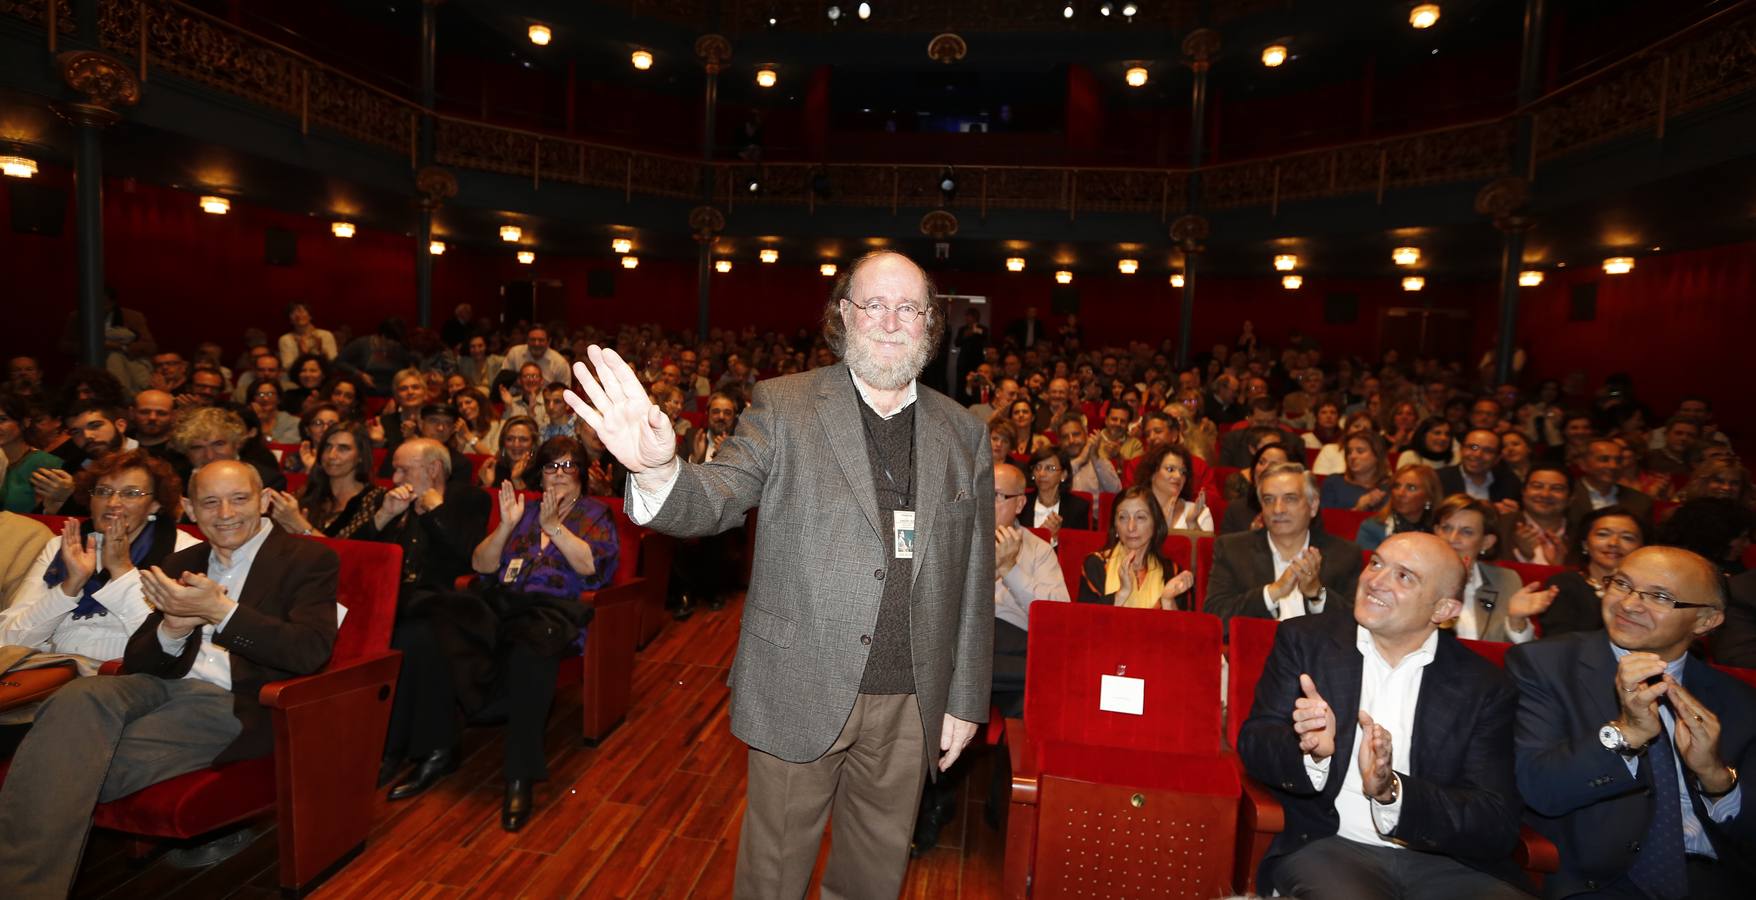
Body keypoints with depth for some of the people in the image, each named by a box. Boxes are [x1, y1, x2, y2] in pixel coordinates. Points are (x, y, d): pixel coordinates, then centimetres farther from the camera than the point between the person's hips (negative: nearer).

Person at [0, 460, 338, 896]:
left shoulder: (308, 558, 1)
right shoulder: (180, 564, 20)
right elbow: (136, 659, 16)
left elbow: (311, 651, -12)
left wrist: (219, 610, -20)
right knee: (77, 698, -28)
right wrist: (172, 629, -9)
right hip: (161, 684, 5)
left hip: (233, 702, -5)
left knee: (78, 765, -25)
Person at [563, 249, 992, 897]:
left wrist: (966, 699, 7)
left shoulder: (963, 434, 3)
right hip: (802, 692, -2)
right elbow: (716, 498, -14)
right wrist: (658, 469, -37)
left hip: (911, 701, 3)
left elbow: (974, 580, 6)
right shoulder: (784, 406, -4)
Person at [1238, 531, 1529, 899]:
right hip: (1324, 845, -1)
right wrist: (1312, 752, -23)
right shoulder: (1305, 640, 3)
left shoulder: (1485, 686, 3)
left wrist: (1391, 791, -22)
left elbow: (1498, 825, -4)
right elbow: (1253, 745, 0)